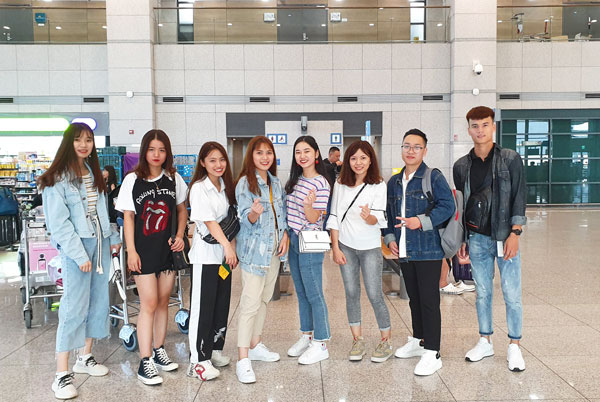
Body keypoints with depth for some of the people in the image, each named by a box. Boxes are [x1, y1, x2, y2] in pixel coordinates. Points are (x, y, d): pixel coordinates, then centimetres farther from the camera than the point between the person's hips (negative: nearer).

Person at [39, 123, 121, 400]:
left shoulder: (94, 173, 14)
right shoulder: (58, 178, -8)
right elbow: (58, 222, -13)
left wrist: (113, 238, 11)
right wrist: (79, 254, -17)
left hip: (100, 242, 7)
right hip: (75, 246, -7)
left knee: (98, 301, 10)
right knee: (74, 306, -8)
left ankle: (85, 358, 24)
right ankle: (62, 374, -1)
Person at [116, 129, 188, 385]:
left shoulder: (174, 179, 4)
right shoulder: (132, 180, -4)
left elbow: (182, 210, 15)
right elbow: (128, 217, -3)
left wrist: (180, 236, 1)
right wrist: (131, 250, -8)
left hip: (168, 249, 3)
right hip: (144, 250, -3)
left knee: (163, 302, 12)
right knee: (149, 304, -5)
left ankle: (158, 351, 27)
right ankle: (145, 362, 3)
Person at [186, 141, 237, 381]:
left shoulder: (226, 187, 12)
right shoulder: (199, 188, -9)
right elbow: (209, 221, -16)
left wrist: (232, 248, 3)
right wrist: (227, 246, -21)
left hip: (224, 254, 7)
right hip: (205, 254, -7)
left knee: (222, 304, 12)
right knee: (202, 307, -4)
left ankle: (214, 349, 25)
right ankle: (198, 360, 3)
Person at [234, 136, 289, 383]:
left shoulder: (276, 182, 11)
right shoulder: (245, 183, -10)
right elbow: (247, 219, -16)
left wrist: (285, 235, 2)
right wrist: (254, 213, -38)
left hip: (274, 248, 7)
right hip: (254, 249, -7)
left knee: (264, 299, 14)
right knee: (250, 302, -9)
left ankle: (255, 345, 28)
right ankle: (243, 359, -5)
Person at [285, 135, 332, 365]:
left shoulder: (321, 184, -14)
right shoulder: (296, 179, 9)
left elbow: (314, 219, -15)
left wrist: (309, 205, -34)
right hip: (292, 240, 8)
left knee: (314, 295, -1)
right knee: (301, 293, 16)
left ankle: (320, 345, 10)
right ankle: (306, 336, 29)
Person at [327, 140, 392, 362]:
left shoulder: (379, 186, -5)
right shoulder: (340, 184, 3)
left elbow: (378, 219, -13)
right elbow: (334, 217, 4)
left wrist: (369, 217, -37)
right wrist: (335, 248, -1)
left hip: (370, 247, -3)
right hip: (346, 246, 3)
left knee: (374, 295, -3)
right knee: (351, 293, 7)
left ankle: (386, 341, 13)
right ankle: (357, 340, 20)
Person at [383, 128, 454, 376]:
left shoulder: (434, 177, -5)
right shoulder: (394, 182, 14)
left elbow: (447, 206, -12)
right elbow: (389, 213, 21)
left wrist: (422, 221, -21)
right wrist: (390, 237, 9)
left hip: (428, 250, -6)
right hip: (404, 251, 6)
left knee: (429, 300, -4)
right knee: (414, 298, 17)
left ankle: (432, 353, 3)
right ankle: (418, 341, 32)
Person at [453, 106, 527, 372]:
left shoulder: (510, 159, -1)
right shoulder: (462, 166, 7)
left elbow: (519, 197, -4)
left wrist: (514, 233, -11)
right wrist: (461, 239, 9)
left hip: (505, 237, -2)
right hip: (477, 239, 3)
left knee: (512, 294, 0)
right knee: (482, 293, 11)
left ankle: (514, 346, 15)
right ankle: (485, 342, 24)